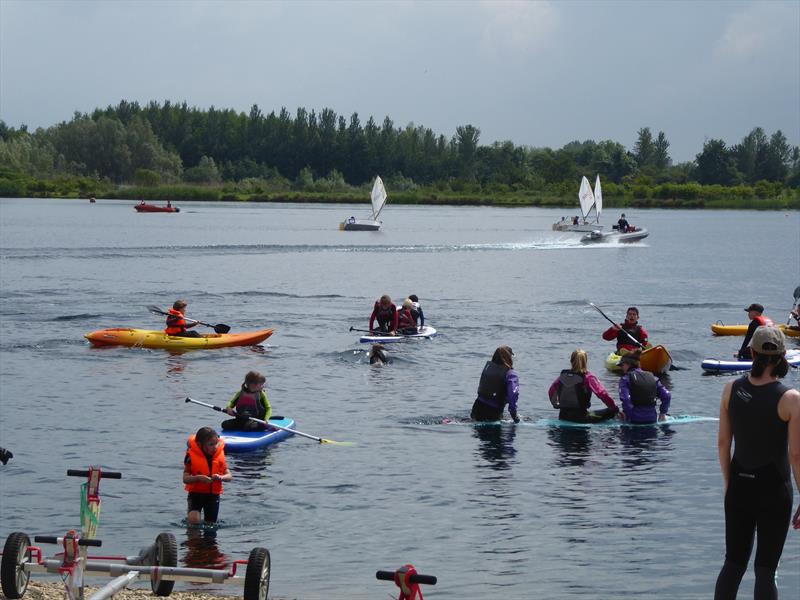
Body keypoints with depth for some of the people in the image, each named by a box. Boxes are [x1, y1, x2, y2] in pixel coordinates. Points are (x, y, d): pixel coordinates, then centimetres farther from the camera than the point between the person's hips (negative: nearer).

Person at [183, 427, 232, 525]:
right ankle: (188, 519, 11)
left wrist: (221, 477, -24)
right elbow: (185, 478, -14)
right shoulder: (192, 456, -13)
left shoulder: (220, 455, -3)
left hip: (213, 494, 3)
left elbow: (229, 476, -1)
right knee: (194, 521, -22)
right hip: (196, 493, -3)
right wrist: (198, 478, -33)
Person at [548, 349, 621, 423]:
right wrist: (616, 409, -6)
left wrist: (556, 404, 35)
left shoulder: (563, 375, 3)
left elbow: (551, 391, 16)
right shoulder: (588, 377, -11)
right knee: (611, 411, 3)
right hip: (580, 417, -5)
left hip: (563, 417, 5)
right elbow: (602, 394, -15)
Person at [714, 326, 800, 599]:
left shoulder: (731, 389, -4)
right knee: (765, 569, 4)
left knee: (733, 563, 14)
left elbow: (722, 442, 2)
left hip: (739, 485, 4)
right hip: (774, 488, -4)